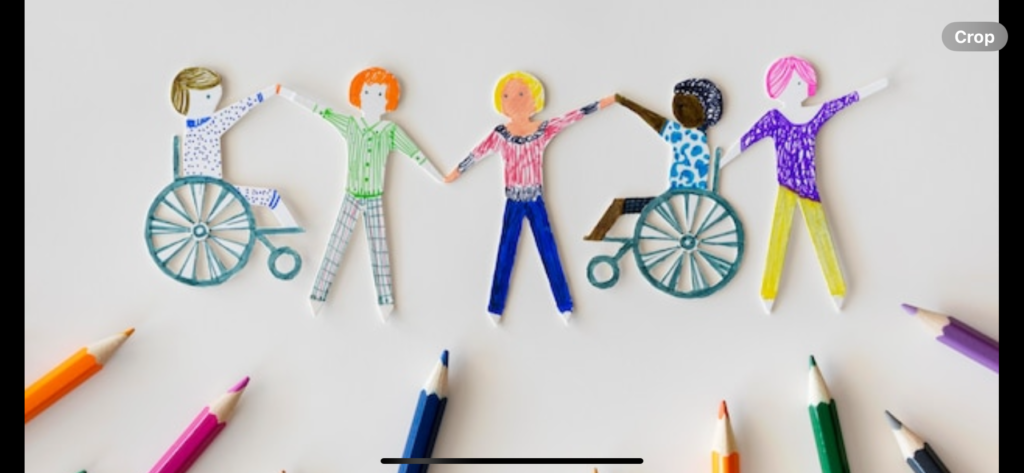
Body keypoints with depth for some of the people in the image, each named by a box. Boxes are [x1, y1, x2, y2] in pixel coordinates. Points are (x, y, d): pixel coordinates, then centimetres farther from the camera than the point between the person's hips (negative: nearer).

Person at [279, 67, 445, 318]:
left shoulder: (391, 132, -6)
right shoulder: (350, 125, -3)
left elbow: (416, 154, -2)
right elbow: (316, 109, -3)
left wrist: (440, 178, 1)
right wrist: (282, 92, -2)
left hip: (375, 200, -1)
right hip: (351, 198, 1)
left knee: (379, 249, 3)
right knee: (335, 246, 3)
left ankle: (385, 302, 6)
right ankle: (318, 296, 10)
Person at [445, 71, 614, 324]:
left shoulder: (545, 130, -5)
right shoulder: (500, 135, -7)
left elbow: (575, 115, -1)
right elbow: (477, 154, -2)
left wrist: (605, 102, 2)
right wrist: (453, 174, 4)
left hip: (535, 200, 1)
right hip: (513, 202, 0)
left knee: (549, 250, 4)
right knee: (506, 252, 3)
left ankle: (565, 305, 12)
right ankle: (496, 307, 11)